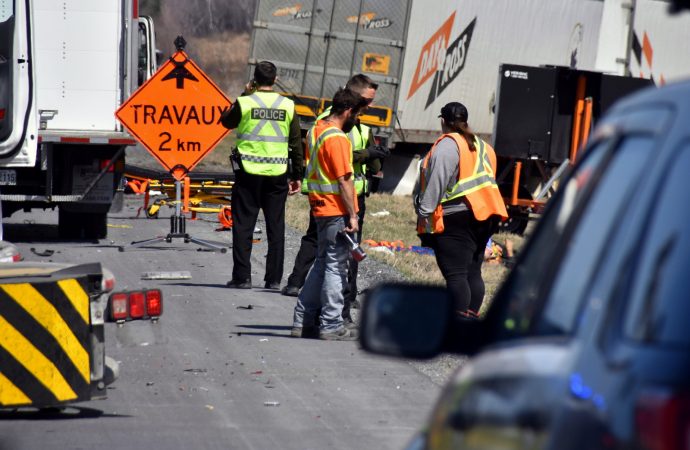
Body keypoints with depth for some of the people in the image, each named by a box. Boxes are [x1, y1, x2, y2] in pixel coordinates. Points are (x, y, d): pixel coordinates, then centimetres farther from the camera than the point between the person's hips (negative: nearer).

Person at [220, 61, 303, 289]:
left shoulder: (244, 103, -5)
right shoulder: (288, 106, 2)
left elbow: (226, 121, 16)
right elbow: (296, 144, 5)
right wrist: (297, 176, 12)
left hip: (248, 173, -2)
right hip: (277, 175, 2)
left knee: (243, 226, 4)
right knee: (275, 227, 8)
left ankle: (242, 276, 1)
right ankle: (274, 278, 7)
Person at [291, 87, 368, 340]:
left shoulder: (315, 131, 11)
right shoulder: (337, 139, -17)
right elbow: (344, 180, -19)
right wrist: (353, 216, -16)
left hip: (321, 208, 9)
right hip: (337, 212, -9)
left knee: (322, 265, 15)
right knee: (336, 267, -3)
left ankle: (302, 322, 16)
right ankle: (331, 326, 1)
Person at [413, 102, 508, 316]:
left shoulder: (447, 145, -9)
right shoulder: (482, 146, 18)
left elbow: (436, 182, -17)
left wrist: (425, 212, -15)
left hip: (456, 219, -9)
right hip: (482, 217, 9)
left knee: (455, 275, -10)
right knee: (473, 272, 12)